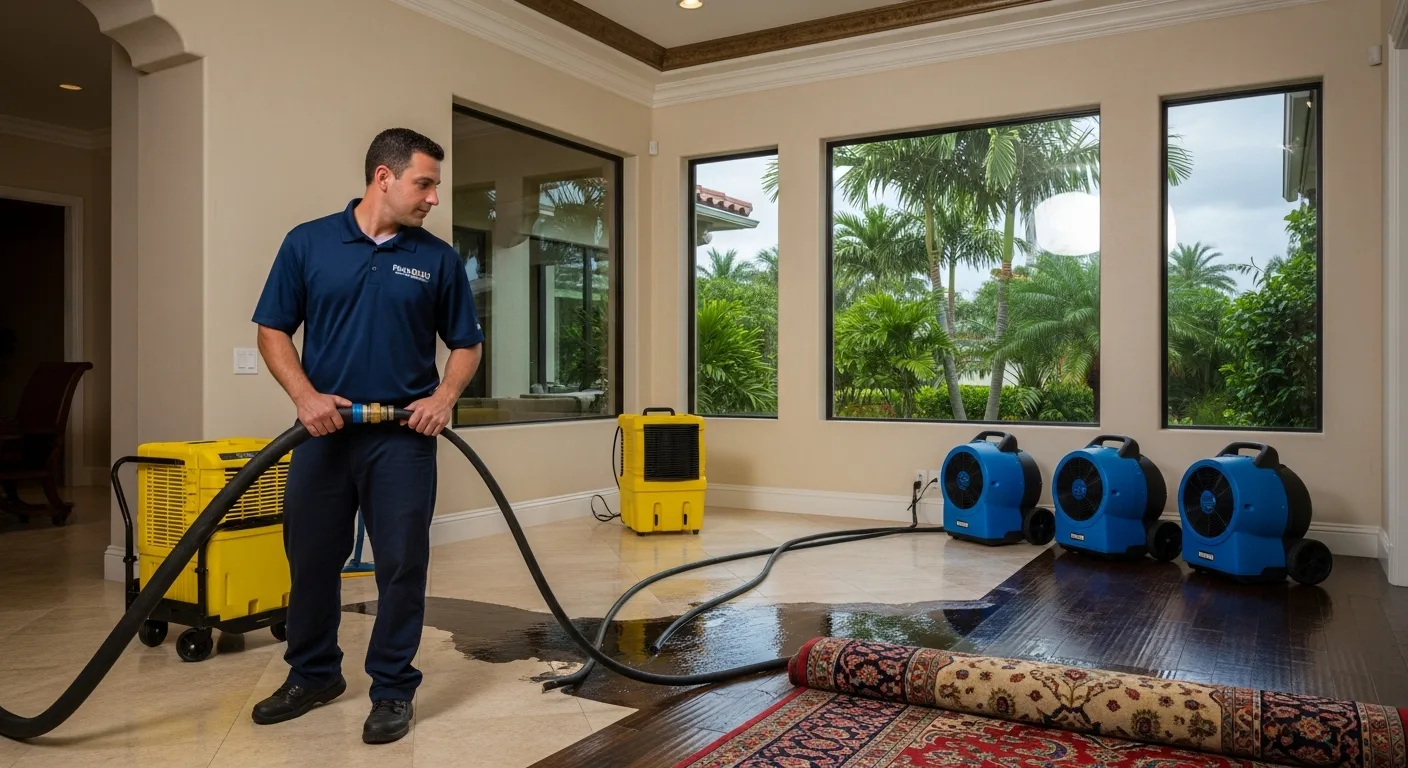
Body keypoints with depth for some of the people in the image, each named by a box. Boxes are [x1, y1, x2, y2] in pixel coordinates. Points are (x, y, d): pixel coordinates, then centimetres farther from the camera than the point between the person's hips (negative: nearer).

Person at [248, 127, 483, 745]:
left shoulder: (438, 259, 3)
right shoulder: (307, 242, 2)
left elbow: (466, 343, 7)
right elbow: (273, 329, 4)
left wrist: (444, 397, -10)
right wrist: (305, 395, -11)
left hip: (404, 437, -1)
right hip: (323, 430, 1)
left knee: (402, 566, 2)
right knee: (311, 559, 13)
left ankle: (393, 688, 17)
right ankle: (313, 674, 33)